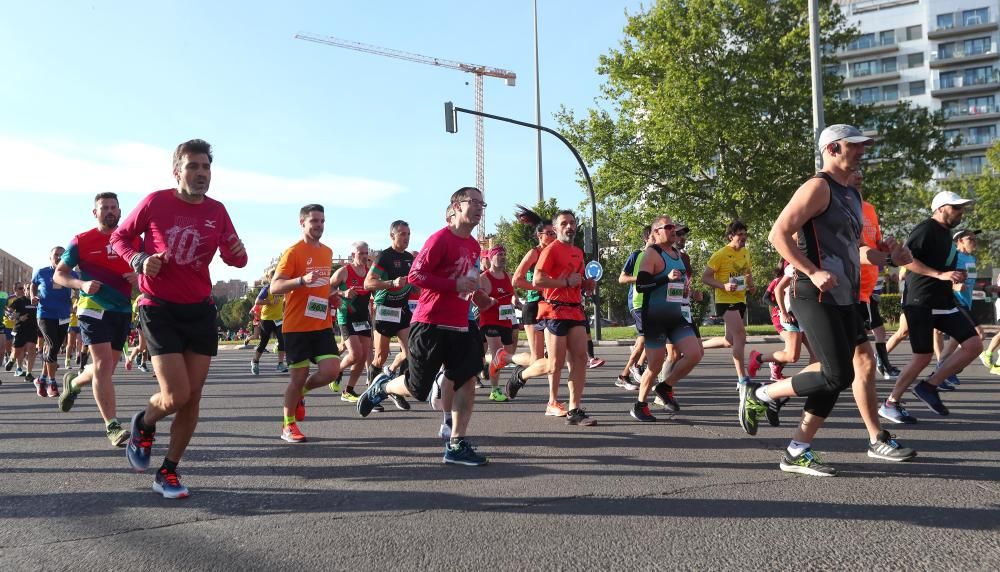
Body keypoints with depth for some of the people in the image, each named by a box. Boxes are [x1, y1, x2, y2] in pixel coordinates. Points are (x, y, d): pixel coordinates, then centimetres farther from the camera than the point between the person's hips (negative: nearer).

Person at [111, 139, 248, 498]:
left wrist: (238, 253, -13)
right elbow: (119, 237, 7)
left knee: (193, 399, 3)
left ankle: (169, 473, 21)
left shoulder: (217, 211, 3)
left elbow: (234, 258, 11)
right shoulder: (156, 202, -6)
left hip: (200, 309, 4)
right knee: (176, 396, -13)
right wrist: (139, 260, -13)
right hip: (159, 308, -4)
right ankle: (143, 424, 23)